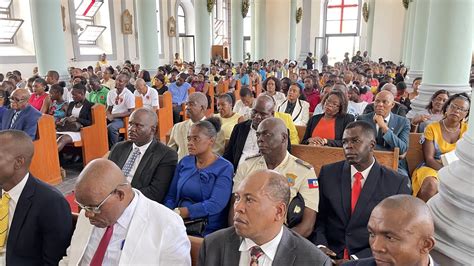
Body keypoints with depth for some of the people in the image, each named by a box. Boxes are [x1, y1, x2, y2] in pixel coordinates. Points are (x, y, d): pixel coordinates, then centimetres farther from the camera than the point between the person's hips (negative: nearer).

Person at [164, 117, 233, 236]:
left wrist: (179, 212, -20)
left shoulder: (224, 168, -5)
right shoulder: (184, 162, 10)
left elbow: (215, 204, -16)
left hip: (207, 232, -5)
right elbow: (171, 196, 10)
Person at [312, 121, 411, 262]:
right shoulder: (328, 173, 4)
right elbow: (318, 217, 7)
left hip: (367, 259, -1)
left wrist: (357, 258, -13)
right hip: (329, 256, 1)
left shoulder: (397, 183, -2)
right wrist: (320, 246, -11)